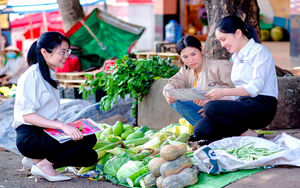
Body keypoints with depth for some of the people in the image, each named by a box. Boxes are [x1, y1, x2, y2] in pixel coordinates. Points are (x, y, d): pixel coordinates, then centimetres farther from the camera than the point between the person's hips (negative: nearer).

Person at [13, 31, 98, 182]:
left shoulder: (50, 74, 16)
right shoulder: (32, 76, -13)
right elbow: (27, 114, -20)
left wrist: (66, 126, 4)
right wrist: (62, 126, -27)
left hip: (45, 132, 10)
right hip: (30, 137, -10)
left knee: (90, 157, 2)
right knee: (88, 140, -20)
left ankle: (37, 159, 3)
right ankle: (44, 164, -10)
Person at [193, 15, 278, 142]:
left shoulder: (259, 51, -5)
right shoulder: (237, 56, 20)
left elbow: (255, 87, -16)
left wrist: (223, 92, -20)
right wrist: (213, 99, 3)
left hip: (262, 107, -8)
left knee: (211, 108, -28)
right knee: (200, 130, -12)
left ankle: (249, 134, -11)